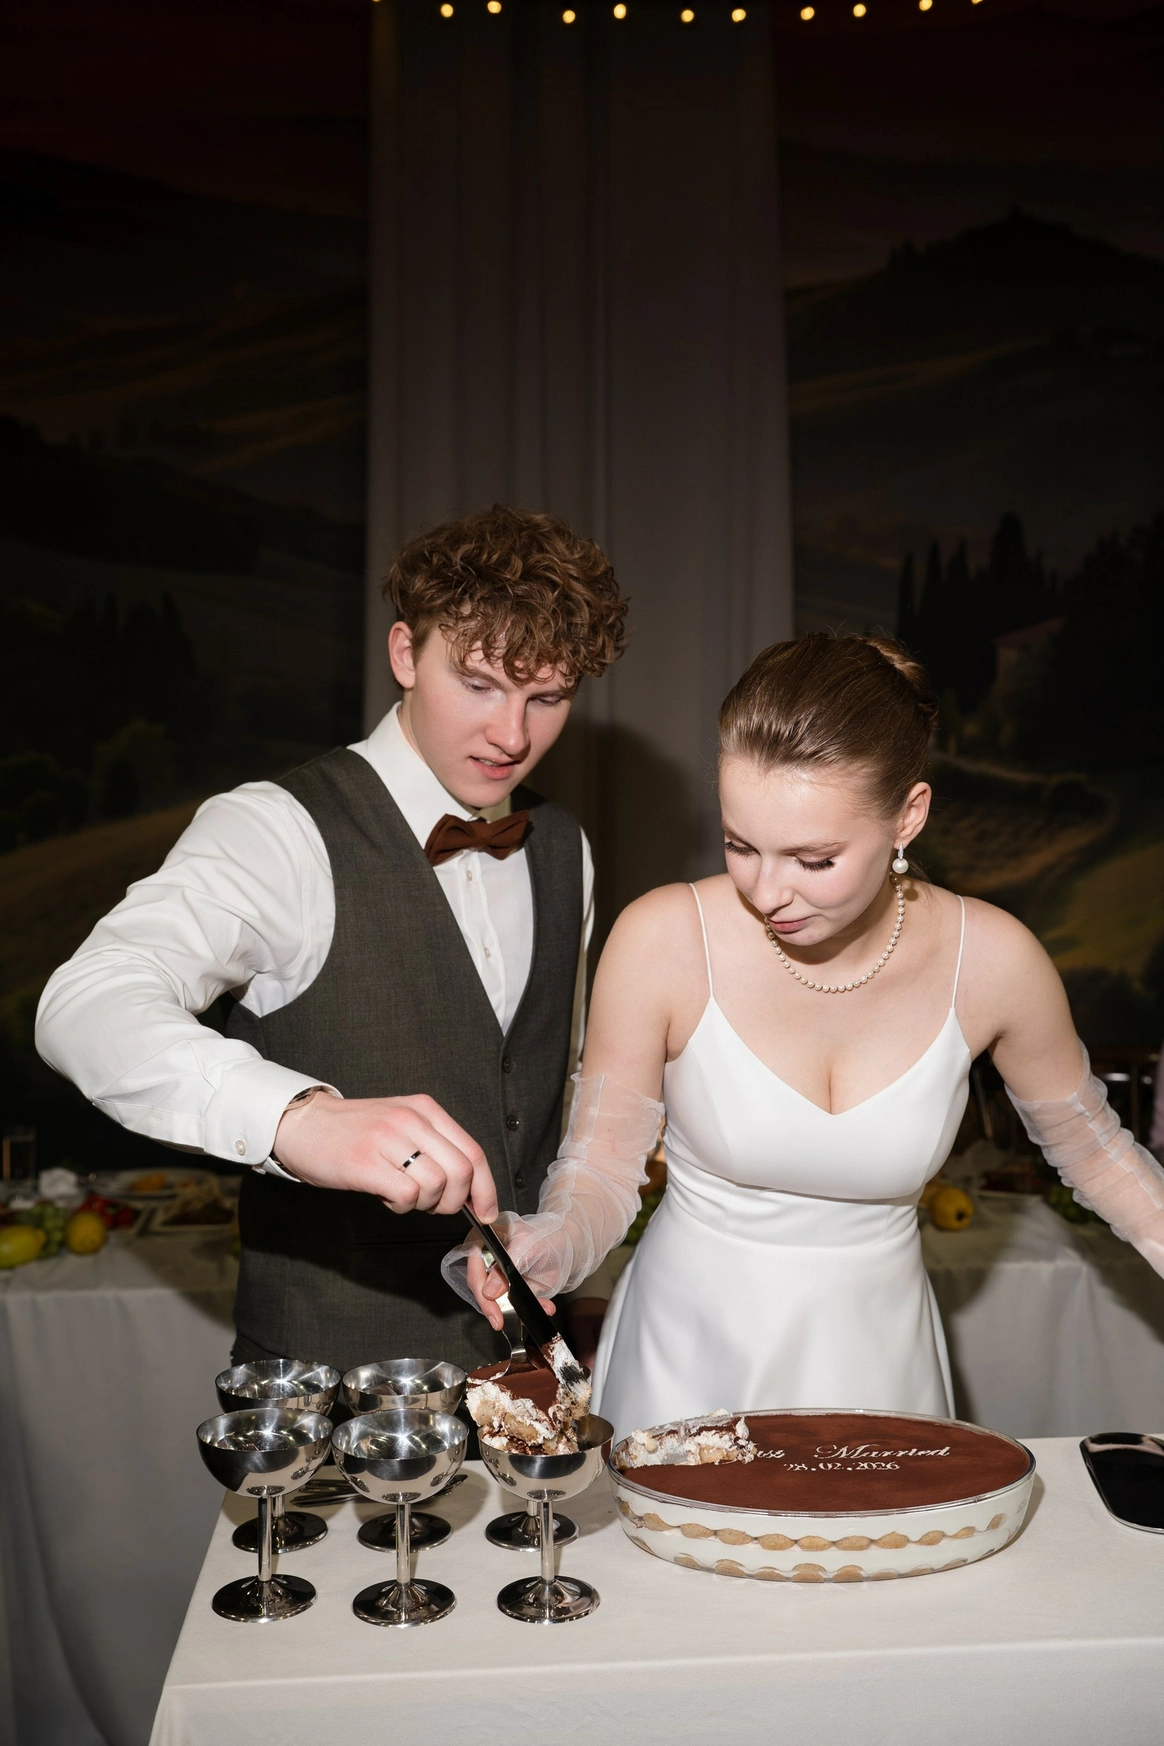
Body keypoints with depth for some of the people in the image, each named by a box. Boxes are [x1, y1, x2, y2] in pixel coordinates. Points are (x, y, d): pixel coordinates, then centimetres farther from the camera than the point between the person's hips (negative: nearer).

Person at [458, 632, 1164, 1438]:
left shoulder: (990, 959, -14)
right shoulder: (663, 941, -19)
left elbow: (1091, 1145, 4)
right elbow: (601, 1169, -10)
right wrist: (548, 1245, -29)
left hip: (878, 1362, 2)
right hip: (688, 1364, -1)